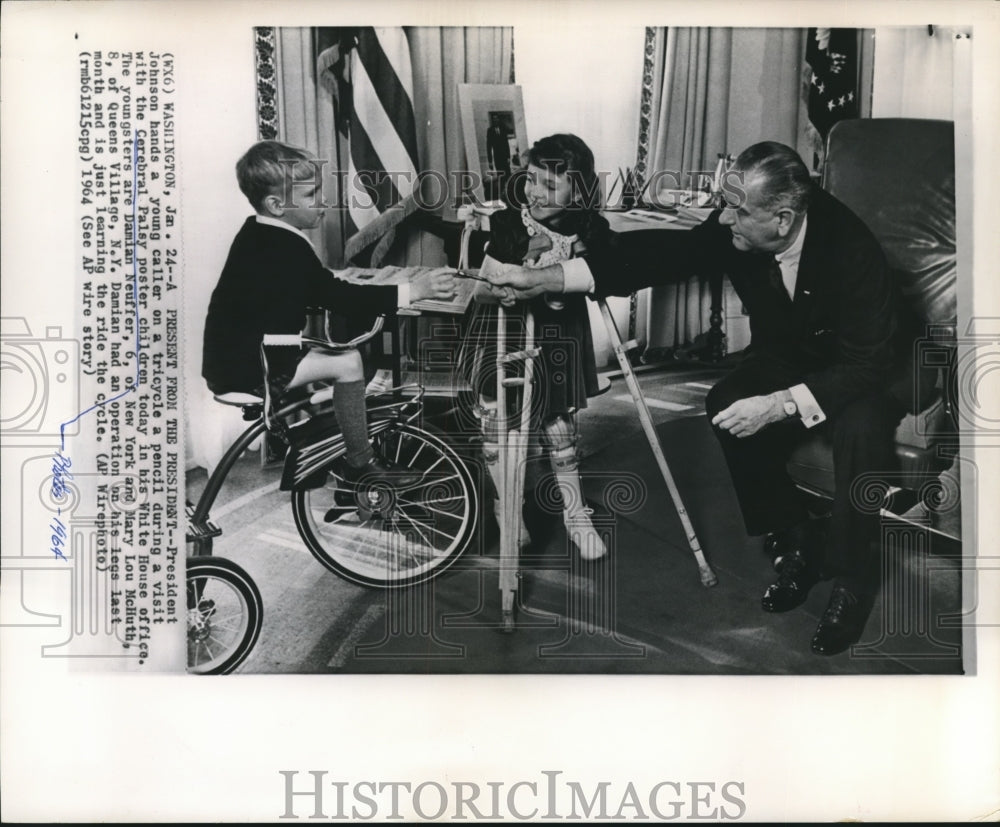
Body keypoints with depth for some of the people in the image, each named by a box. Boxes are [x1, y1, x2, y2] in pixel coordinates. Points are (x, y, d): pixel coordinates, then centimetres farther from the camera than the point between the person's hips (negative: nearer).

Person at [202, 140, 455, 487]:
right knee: (348, 362, -15)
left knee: (326, 350, 25)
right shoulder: (286, 249, -21)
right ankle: (361, 464, -4)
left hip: (229, 357, 10)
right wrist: (411, 292, -24)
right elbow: (338, 298, -25)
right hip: (249, 370, -10)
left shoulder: (255, 234, 9)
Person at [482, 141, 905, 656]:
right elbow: (661, 252, -15)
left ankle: (852, 579, -13)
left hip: (857, 373, -5)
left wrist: (781, 405, -40)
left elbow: (869, 363, -30)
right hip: (783, 357, 5)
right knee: (723, 408, -25)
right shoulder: (733, 229, -18)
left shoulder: (851, 248, -31)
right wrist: (544, 280, -22)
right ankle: (795, 543, -5)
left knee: (861, 427, -36)